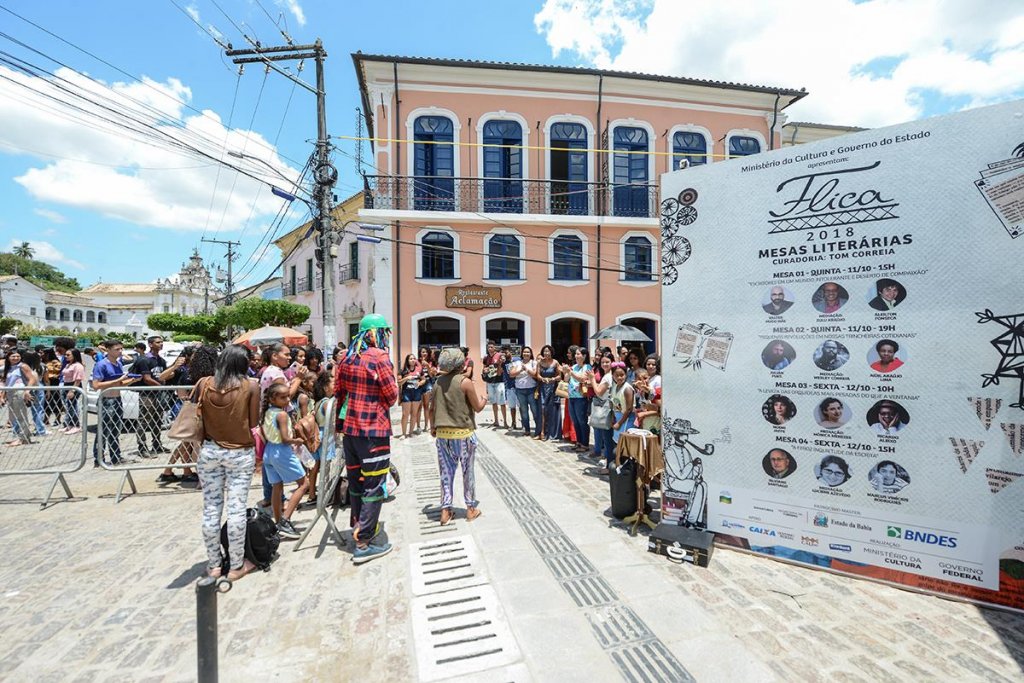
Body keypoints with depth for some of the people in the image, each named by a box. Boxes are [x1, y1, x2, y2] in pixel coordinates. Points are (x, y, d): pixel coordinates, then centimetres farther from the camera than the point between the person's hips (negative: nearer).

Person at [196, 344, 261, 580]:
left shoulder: (203, 384, -3)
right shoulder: (250, 386, -10)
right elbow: (254, 423, -6)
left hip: (210, 451, 3)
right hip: (240, 453, -3)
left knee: (211, 509, 12)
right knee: (236, 509, 4)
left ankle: (214, 563, 24)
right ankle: (236, 565, 15)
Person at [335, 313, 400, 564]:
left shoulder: (347, 357, 7)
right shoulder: (380, 357, -14)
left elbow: (338, 393, 14)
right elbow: (392, 396, -12)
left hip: (350, 429, 8)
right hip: (374, 430, -7)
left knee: (356, 481, 19)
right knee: (374, 485, 1)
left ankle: (358, 526, 35)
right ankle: (364, 543, 5)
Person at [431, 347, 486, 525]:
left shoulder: (439, 381, 2)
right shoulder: (465, 382, -13)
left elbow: (434, 407, 9)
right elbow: (478, 407, -6)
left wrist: (434, 427, 23)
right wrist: (484, 399, 15)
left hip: (442, 433, 4)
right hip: (463, 433, -4)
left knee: (446, 472, 11)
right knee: (467, 472, 11)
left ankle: (445, 510, 15)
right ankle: (471, 508, 22)